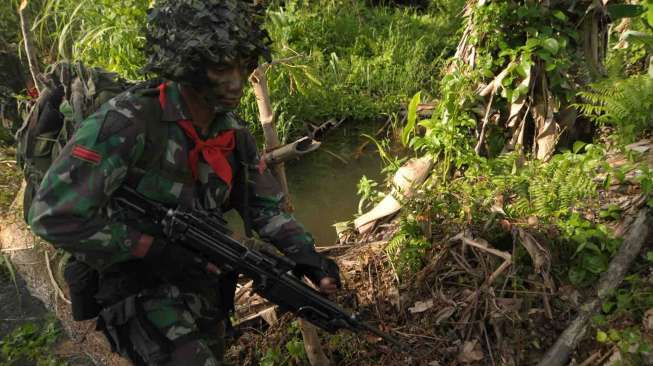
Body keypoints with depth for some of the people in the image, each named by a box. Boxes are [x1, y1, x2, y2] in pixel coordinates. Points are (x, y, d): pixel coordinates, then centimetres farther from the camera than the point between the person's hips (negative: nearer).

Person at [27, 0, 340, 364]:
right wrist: (154, 251, -24)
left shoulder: (236, 135, -3)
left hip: (204, 287, 7)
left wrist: (306, 255, -13)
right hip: (139, 291, -6)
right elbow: (53, 214, -26)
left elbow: (266, 208, 4)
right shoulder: (128, 121, -25)